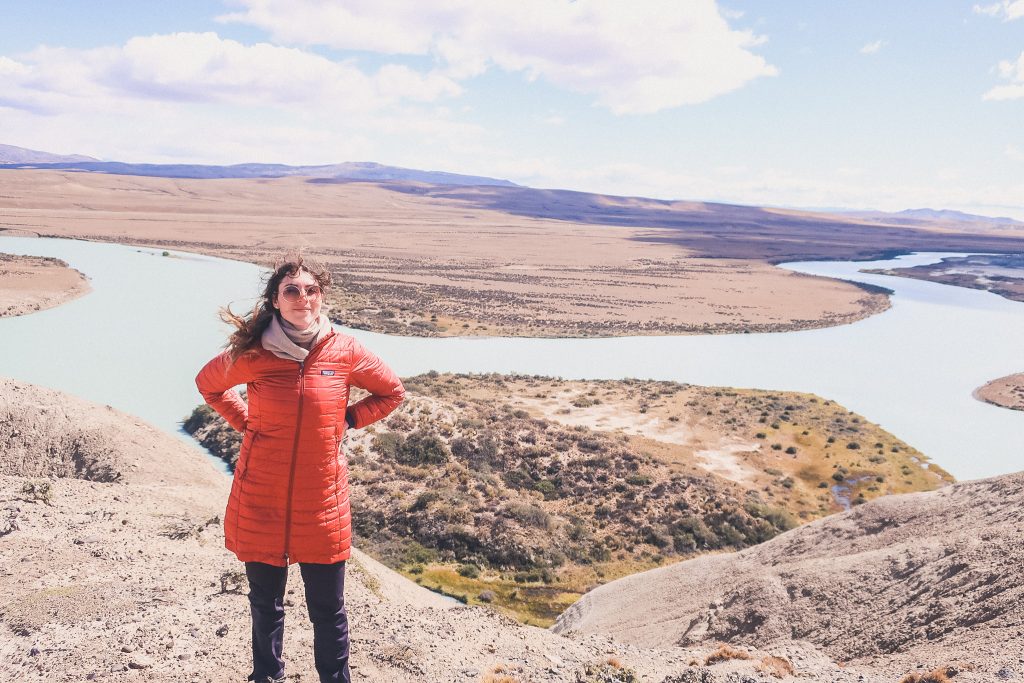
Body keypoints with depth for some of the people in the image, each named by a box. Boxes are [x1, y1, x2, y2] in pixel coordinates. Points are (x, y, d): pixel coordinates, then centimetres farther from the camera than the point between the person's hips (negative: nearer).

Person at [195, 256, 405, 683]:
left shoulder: (344, 352, -7)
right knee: (265, 604, 18)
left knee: (328, 610, 9)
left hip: (321, 504, 0)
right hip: (260, 502, 1)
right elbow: (208, 383, 14)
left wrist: (346, 421, -1)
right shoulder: (253, 355, -7)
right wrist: (245, 422, 2)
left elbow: (391, 392, 9)